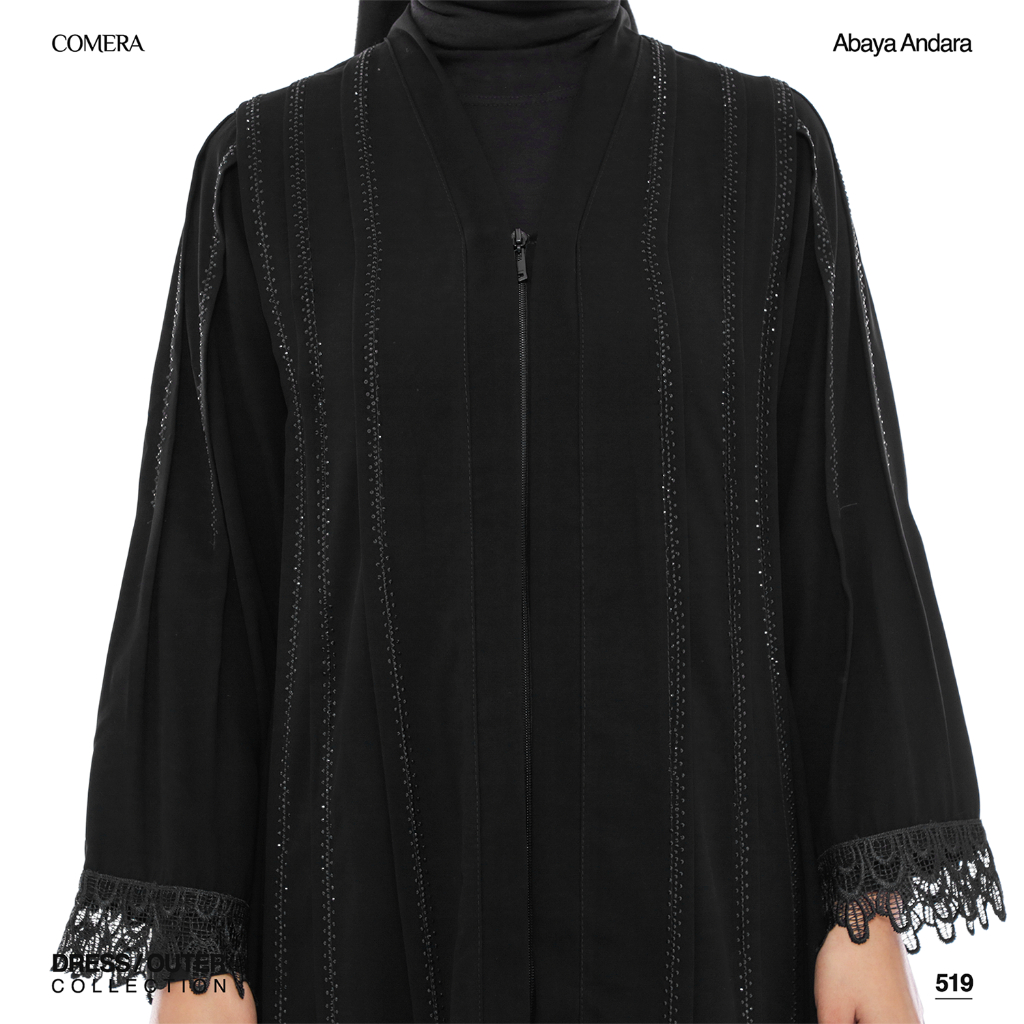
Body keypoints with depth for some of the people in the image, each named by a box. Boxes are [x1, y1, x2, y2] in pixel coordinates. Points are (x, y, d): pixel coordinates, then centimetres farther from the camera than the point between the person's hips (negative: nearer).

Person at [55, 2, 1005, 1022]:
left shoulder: (768, 154, 2)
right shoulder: (269, 170, 1)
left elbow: (841, 523, 1)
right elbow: (205, 554, 0)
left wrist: (873, 912, -3)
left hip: (672, 854, 1)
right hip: (399, 863, 0)